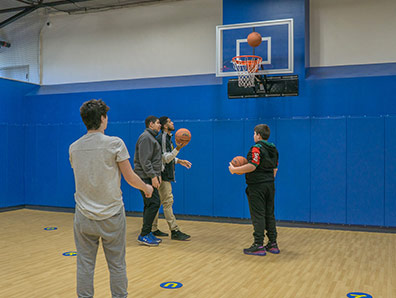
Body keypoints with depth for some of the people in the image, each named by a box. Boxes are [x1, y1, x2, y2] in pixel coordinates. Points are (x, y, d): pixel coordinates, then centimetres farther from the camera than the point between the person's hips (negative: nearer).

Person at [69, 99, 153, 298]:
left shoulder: (74, 148, 2)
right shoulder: (115, 144, -11)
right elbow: (130, 178, -6)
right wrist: (146, 188, 13)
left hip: (84, 216, 3)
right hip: (112, 215, -3)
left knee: (85, 265, 10)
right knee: (117, 265, 9)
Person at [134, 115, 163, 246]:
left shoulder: (151, 137, 21)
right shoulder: (146, 137, -12)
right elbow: (144, 160, -19)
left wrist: (158, 175, 15)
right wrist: (153, 176, -21)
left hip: (149, 177, 10)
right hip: (145, 177, -10)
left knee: (150, 205, 11)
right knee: (154, 203, -12)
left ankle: (146, 234, 16)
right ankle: (144, 235, -8)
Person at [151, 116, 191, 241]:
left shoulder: (167, 137, 17)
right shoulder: (162, 138, -14)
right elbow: (166, 158, -19)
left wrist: (179, 161, 17)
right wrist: (178, 148, -28)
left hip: (165, 175, 10)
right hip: (162, 175, -10)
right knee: (168, 202, -9)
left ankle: (153, 229, 19)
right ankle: (175, 231, -8)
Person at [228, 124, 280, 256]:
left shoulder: (257, 148, -14)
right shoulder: (274, 149, 13)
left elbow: (252, 166, -24)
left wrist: (234, 170, -15)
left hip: (257, 186, -8)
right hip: (270, 184, 8)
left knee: (258, 215, -5)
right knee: (270, 214, 13)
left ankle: (258, 245, -4)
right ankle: (273, 244, 17)